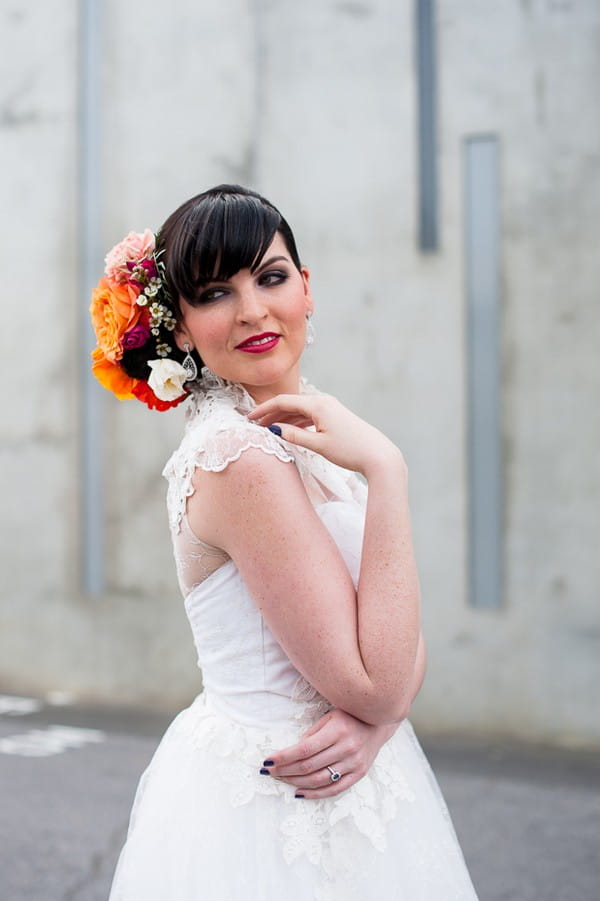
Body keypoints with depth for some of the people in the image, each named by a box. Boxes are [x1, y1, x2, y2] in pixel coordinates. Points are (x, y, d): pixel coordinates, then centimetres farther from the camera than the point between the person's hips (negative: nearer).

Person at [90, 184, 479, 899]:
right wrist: (385, 470, -23)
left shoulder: (301, 439, 5)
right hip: (268, 814, -8)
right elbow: (374, 684, -23)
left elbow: (403, 645, 5)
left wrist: (375, 720, -16)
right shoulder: (241, 457, -21)